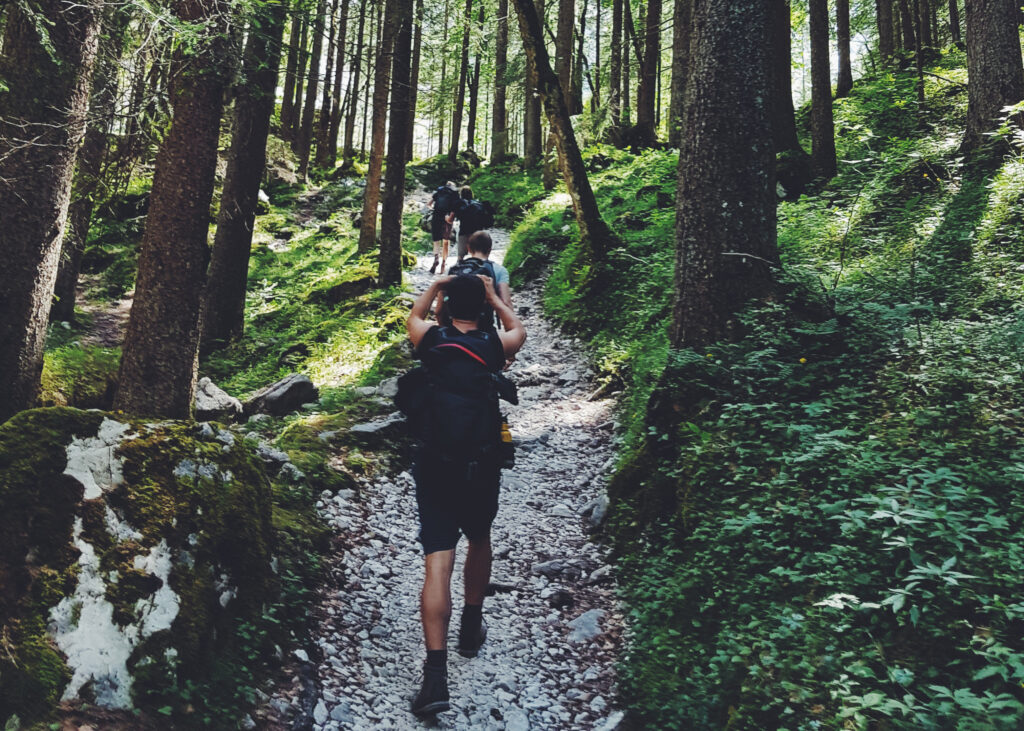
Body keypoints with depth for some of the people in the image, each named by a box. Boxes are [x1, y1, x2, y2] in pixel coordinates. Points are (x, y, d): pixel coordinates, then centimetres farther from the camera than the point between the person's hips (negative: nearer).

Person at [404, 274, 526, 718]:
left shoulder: (431, 341, 0)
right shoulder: (494, 346, 0)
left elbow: (413, 317, 26)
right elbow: (518, 329, 26)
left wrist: (435, 285, 35)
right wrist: (493, 294, 31)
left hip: (433, 464, 0)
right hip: (482, 465, 1)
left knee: (438, 562, -5)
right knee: (479, 541, 25)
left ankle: (436, 673, -12)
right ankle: (471, 629, 40)